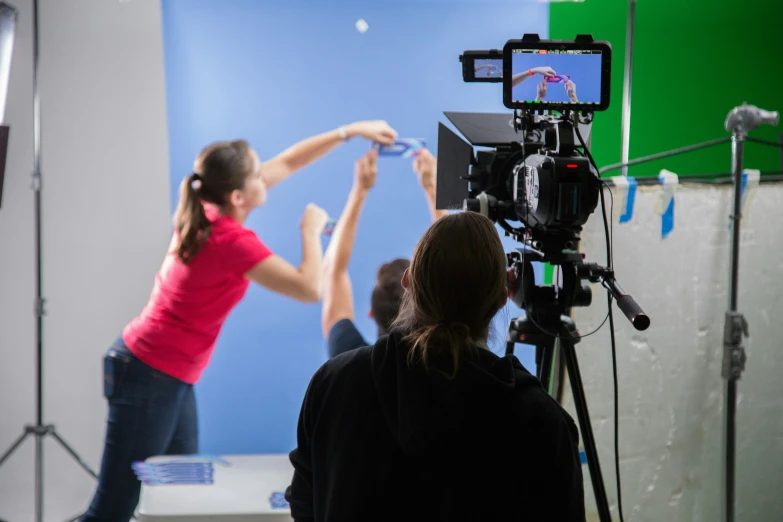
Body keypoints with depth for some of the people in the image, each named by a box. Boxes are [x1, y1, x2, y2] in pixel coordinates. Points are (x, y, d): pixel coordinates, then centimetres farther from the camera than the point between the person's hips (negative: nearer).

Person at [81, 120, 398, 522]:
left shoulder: (210, 210, 3)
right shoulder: (231, 240, -22)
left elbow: (287, 162, 15)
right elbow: (310, 289, -21)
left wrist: (349, 131, 14)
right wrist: (311, 230, -6)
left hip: (172, 378, 9)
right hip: (151, 377, -9)